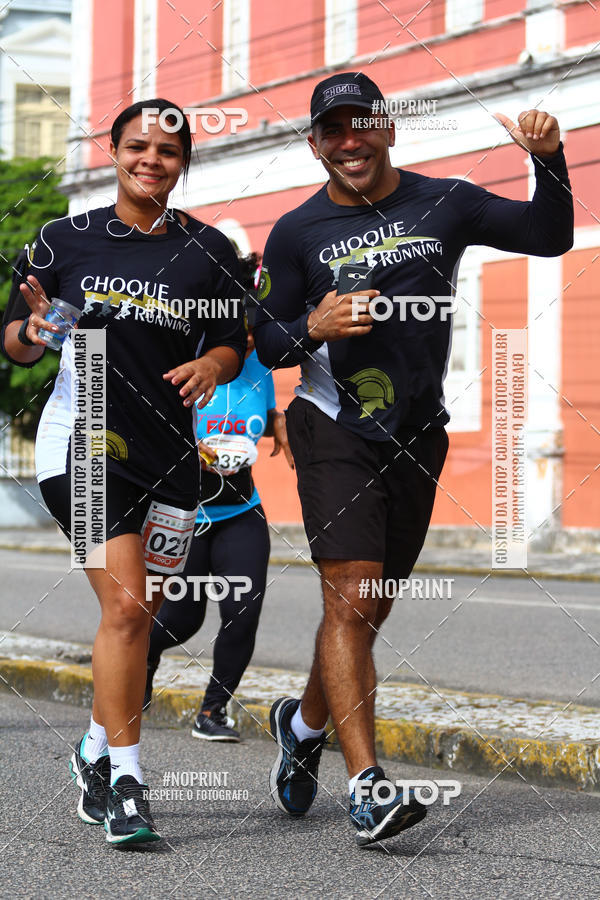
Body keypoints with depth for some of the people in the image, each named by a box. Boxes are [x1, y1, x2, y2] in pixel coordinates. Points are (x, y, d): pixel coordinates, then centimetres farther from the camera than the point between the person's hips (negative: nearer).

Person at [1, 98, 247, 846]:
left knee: (137, 616, 9)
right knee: (124, 605, -16)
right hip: (82, 441, -3)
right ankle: (124, 781, -8)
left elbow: (230, 344, 10)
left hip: (167, 450, 3)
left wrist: (212, 365, -13)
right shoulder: (65, 241, 3)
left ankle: (97, 750, 33)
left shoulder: (206, 251, 5)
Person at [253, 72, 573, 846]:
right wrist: (312, 329, -16)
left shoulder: (445, 204, 4)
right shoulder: (297, 233, 1)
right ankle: (365, 788, -17)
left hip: (417, 435, 3)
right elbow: (265, 342, 5)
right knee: (349, 602, -14)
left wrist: (548, 160, -15)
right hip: (334, 432, -3)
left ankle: (305, 720, 38)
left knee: (370, 610, 12)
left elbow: (549, 236, 1)